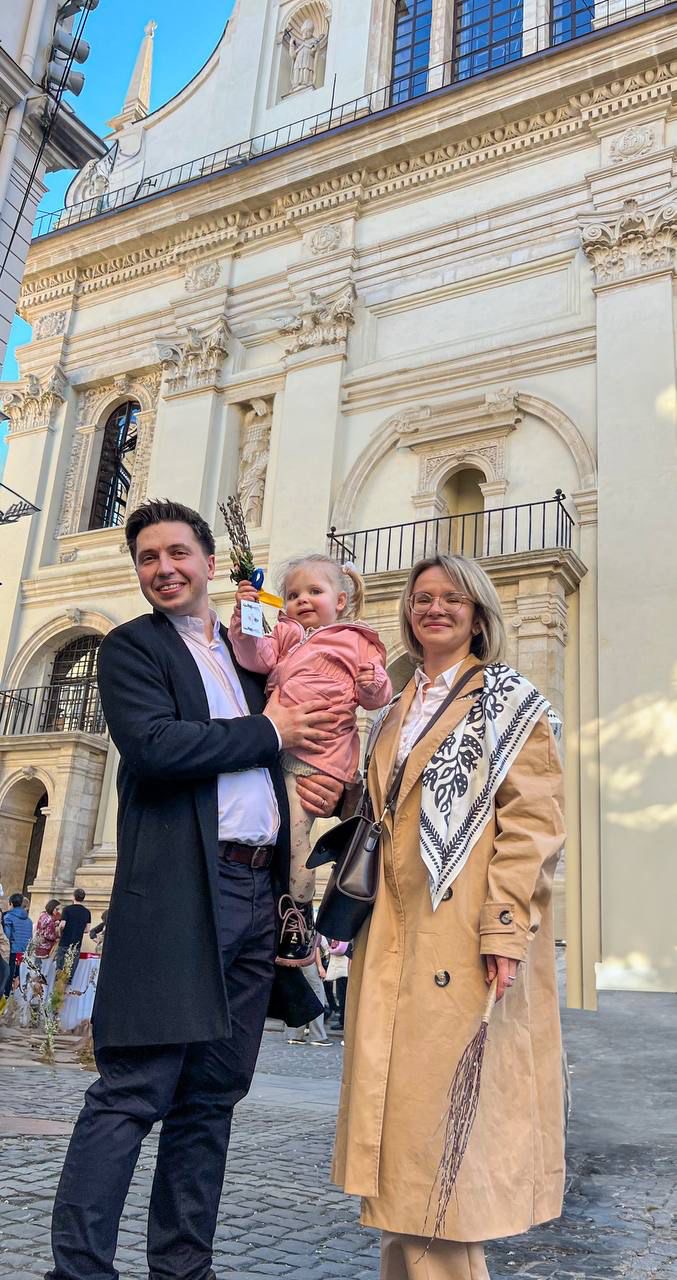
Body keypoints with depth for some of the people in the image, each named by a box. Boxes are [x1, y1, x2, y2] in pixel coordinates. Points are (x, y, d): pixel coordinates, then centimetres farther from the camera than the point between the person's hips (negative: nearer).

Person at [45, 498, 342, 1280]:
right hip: (178, 891, -6)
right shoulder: (131, 647, 1)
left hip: (258, 892, 6)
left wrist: (318, 784, 6)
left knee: (212, 1096, 12)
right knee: (133, 1093, -4)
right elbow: (153, 746, -17)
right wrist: (269, 733, -8)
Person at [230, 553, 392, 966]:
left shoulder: (356, 643, 8)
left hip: (314, 754, -6)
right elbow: (259, 658, 0)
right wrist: (245, 621, -14)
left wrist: (373, 685, -16)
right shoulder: (286, 636, 21)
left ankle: (300, 919, 1)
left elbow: (376, 698, 6)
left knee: (293, 831, -12)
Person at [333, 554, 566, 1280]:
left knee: (448, 1105, -4)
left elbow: (531, 818, -9)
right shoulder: (394, 714, 18)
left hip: (464, 933, -6)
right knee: (398, 1109, 11)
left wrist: (506, 925, -18)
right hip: (394, 934, 6)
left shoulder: (508, 700, 1)